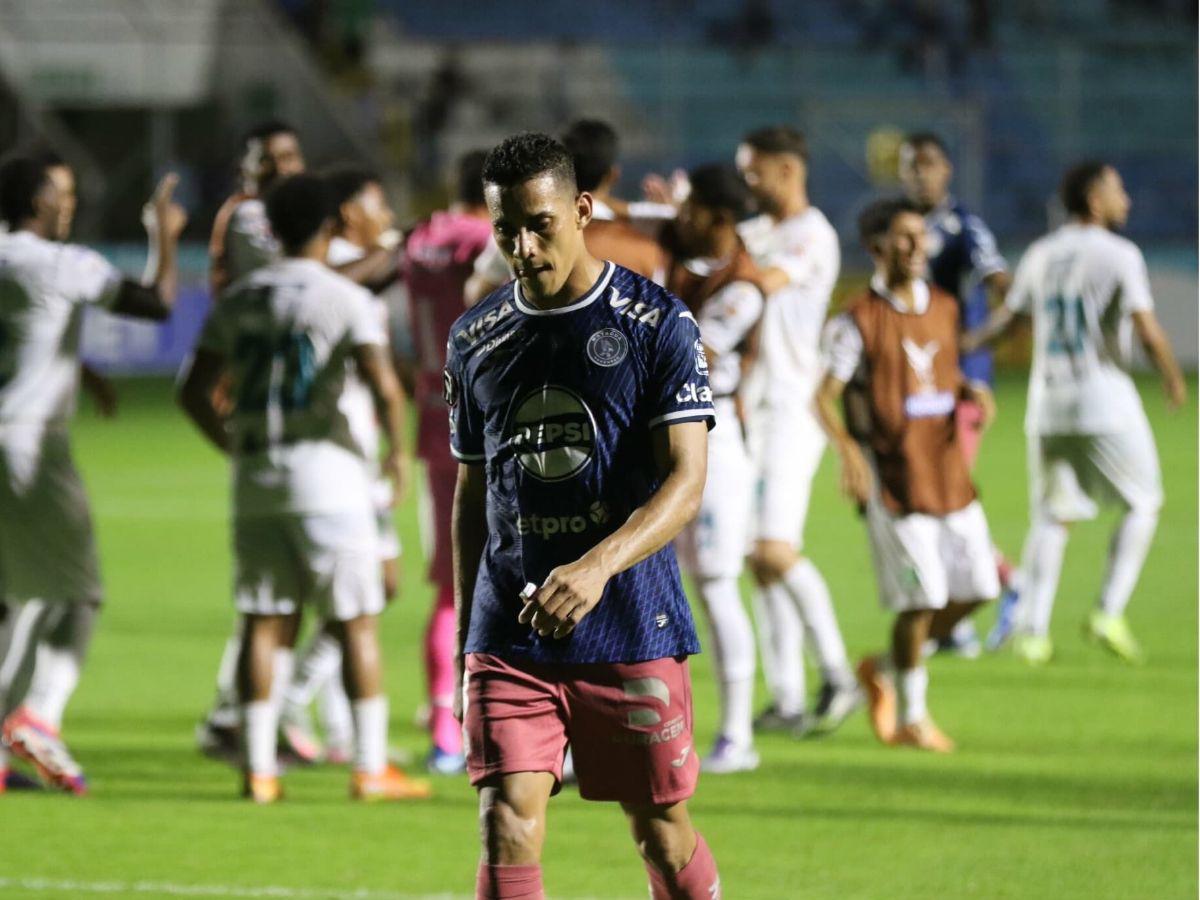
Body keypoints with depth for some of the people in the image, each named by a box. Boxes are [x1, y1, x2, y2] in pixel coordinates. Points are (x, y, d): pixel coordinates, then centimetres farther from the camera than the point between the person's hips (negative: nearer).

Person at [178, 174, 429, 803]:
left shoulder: (238, 299, 10)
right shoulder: (345, 299, -5)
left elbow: (195, 391, 12)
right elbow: (382, 385, -15)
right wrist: (395, 448, 1)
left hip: (254, 470, 4)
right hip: (324, 464, -4)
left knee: (264, 622, 7)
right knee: (355, 621, 1)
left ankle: (258, 768, 4)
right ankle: (370, 766, -1)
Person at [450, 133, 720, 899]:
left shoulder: (657, 325, -5)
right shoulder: (475, 339, 9)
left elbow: (685, 481, -14)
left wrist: (598, 566, -30)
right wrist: (466, 635, 17)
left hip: (632, 629, -3)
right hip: (509, 632, 3)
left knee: (664, 834, 7)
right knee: (508, 828, -11)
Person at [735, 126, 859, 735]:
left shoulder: (812, 236, -9)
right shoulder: (755, 232, 18)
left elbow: (759, 283, -22)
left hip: (791, 407, -8)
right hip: (751, 409, 8)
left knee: (776, 550, -17)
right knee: (759, 560, 5)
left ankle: (838, 677, -9)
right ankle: (786, 700, 7)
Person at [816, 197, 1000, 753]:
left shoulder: (944, 308, 10)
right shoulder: (859, 321, -9)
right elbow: (824, 397, -11)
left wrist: (974, 394, 1)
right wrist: (848, 449, -28)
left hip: (948, 471, 6)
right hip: (893, 476, -6)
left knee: (973, 590, 6)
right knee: (920, 598, -6)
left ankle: (886, 668, 27)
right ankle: (911, 717, 11)